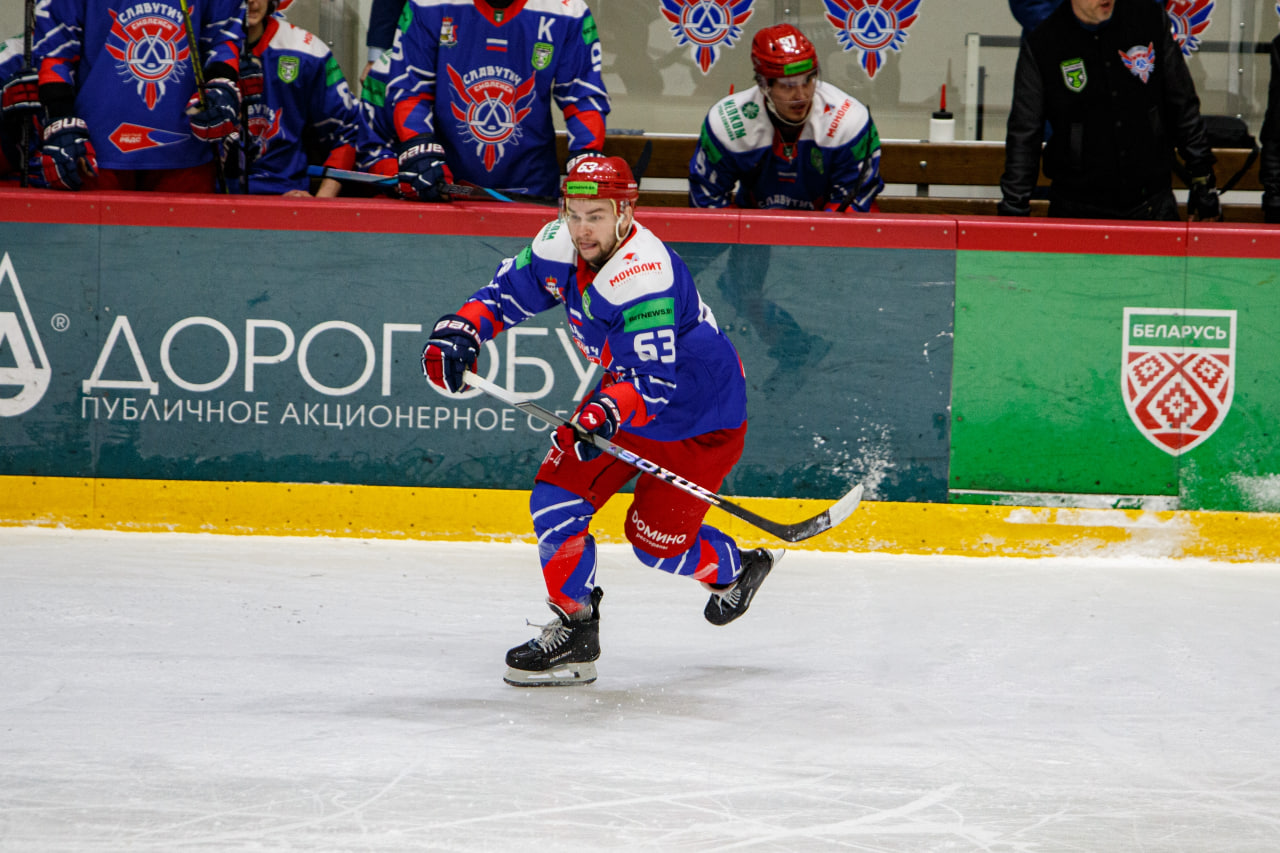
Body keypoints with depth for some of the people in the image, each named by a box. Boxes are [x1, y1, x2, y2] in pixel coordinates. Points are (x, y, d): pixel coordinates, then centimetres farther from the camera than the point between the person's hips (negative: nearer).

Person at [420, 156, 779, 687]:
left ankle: (735, 570, 32)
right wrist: (459, 330, -14)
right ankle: (574, 629, 4)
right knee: (556, 498, -6)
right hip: (621, 394, 8)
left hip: (699, 418, -8)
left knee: (655, 542, 1)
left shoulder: (644, 278, -35)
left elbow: (652, 380, -38)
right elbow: (507, 291, 3)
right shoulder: (558, 246, -11)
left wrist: (603, 414, -54)